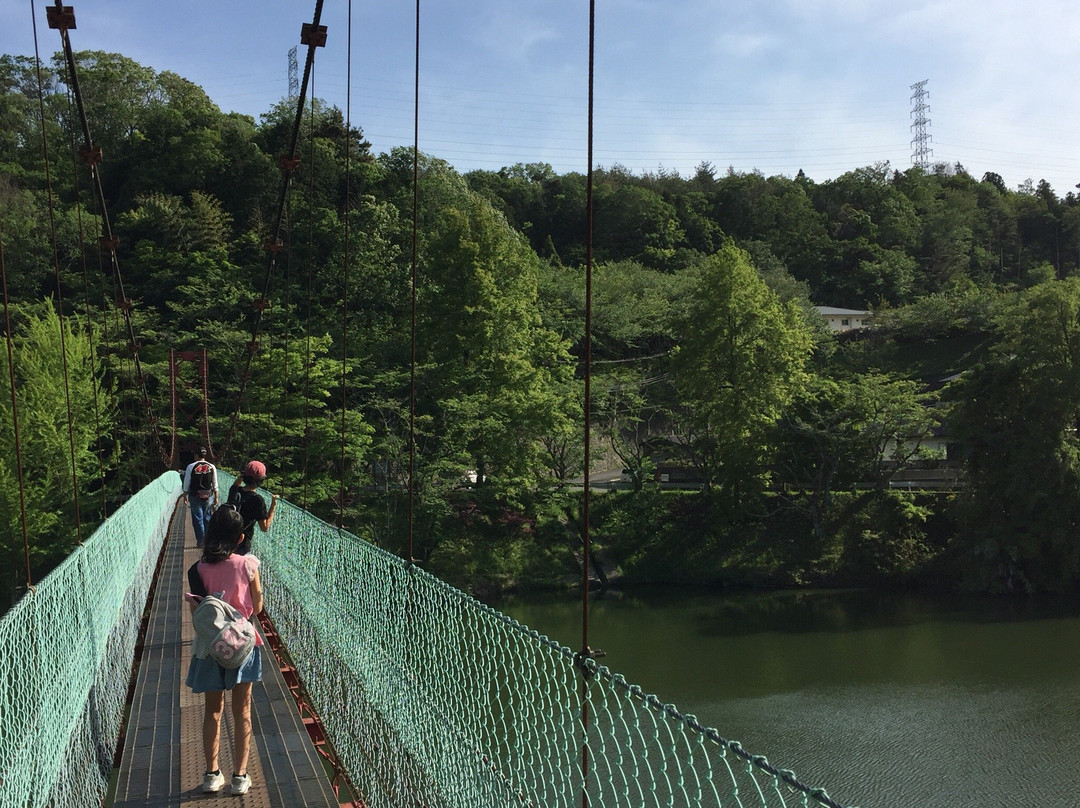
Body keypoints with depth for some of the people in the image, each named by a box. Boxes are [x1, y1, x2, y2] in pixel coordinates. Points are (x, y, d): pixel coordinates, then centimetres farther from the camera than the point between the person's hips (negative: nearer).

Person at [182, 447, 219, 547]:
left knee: (197, 519, 6)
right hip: (208, 496, 2)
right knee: (207, 518, 14)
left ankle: (200, 541, 8)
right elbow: (215, 484, 3)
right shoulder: (212, 467, -1)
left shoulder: (191, 467, -8)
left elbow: (186, 483, -4)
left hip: (195, 496, -2)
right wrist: (216, 497, 11)